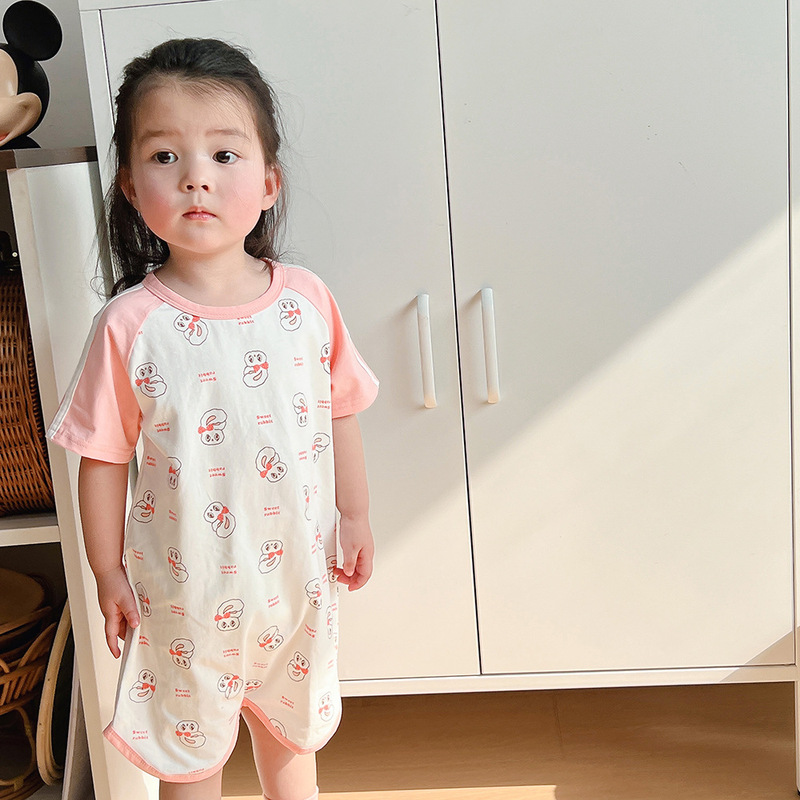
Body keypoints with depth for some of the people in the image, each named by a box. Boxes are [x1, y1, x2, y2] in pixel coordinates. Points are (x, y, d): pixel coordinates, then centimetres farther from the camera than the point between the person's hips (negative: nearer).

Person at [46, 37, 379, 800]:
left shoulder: (306, 299, -10)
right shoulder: (129, 324, -17)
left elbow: (337, 414, 2)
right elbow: (104, 459, -9)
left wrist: (355, 515, 8)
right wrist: (107, 573, -3)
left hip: (295, 568, 3)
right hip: (184, 585, -2)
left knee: (293, 724, 26)